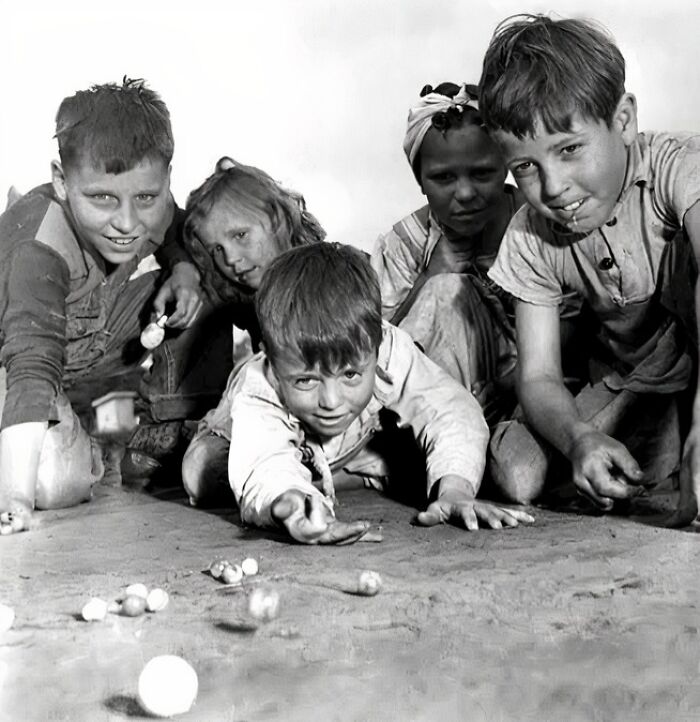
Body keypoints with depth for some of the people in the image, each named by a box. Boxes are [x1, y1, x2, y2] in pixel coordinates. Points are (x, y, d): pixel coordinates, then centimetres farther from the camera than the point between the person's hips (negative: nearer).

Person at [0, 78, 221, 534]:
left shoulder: (150, 210, -17)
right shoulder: (39, 250, -37)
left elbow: (181, 237, 9)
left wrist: (184, 271, -15)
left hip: (86, 365, 7)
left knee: (200, 295, -4)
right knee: (60, 482, -33)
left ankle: (161, 439, 5)